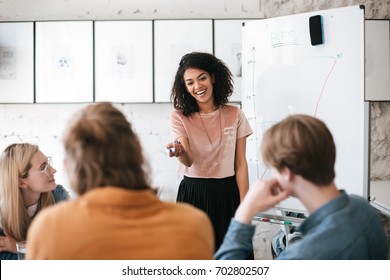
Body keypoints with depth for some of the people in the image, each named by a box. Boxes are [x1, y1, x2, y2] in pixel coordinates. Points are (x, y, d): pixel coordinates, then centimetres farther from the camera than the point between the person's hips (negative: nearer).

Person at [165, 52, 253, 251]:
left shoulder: (234, 115, 0)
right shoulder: (179, 117, -3)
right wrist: (180, 153, -39)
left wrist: (244, 207, -4)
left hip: (227, 193, 1)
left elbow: (240, 164, 1)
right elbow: (189, 161, -16)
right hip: (193, 194, -1)